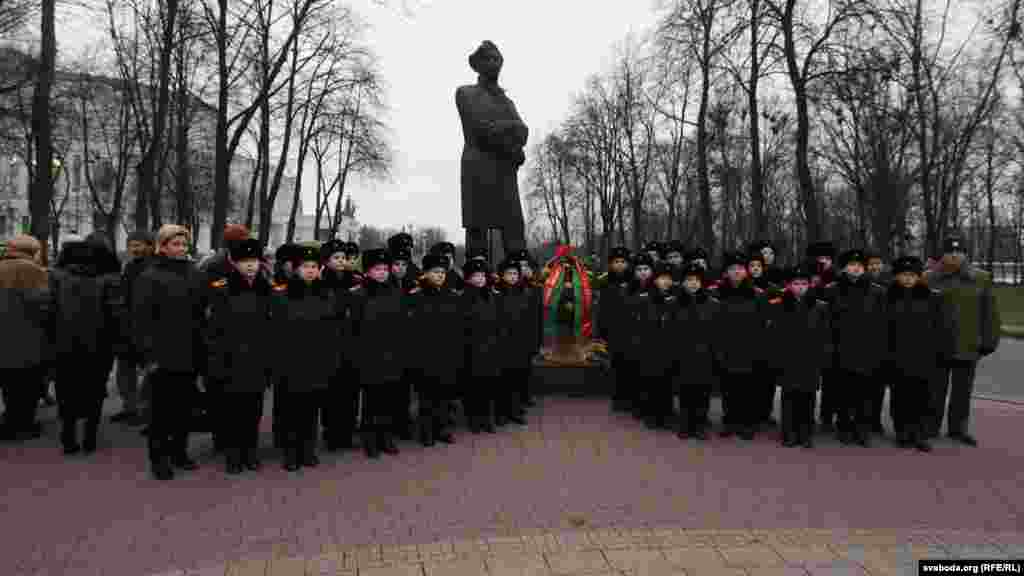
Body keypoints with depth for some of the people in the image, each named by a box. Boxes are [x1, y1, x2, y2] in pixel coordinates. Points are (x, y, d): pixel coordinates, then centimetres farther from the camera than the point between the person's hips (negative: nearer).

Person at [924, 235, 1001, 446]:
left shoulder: (981, 279, 4)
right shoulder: (930, 279, 1)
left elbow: (990, 313, 4)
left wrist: (989, 340, 0)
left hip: (968, 347, 1)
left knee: (962, 390, 10)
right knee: (935, 389, 6)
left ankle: (958, 428, 21)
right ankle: (930, 426, 16)